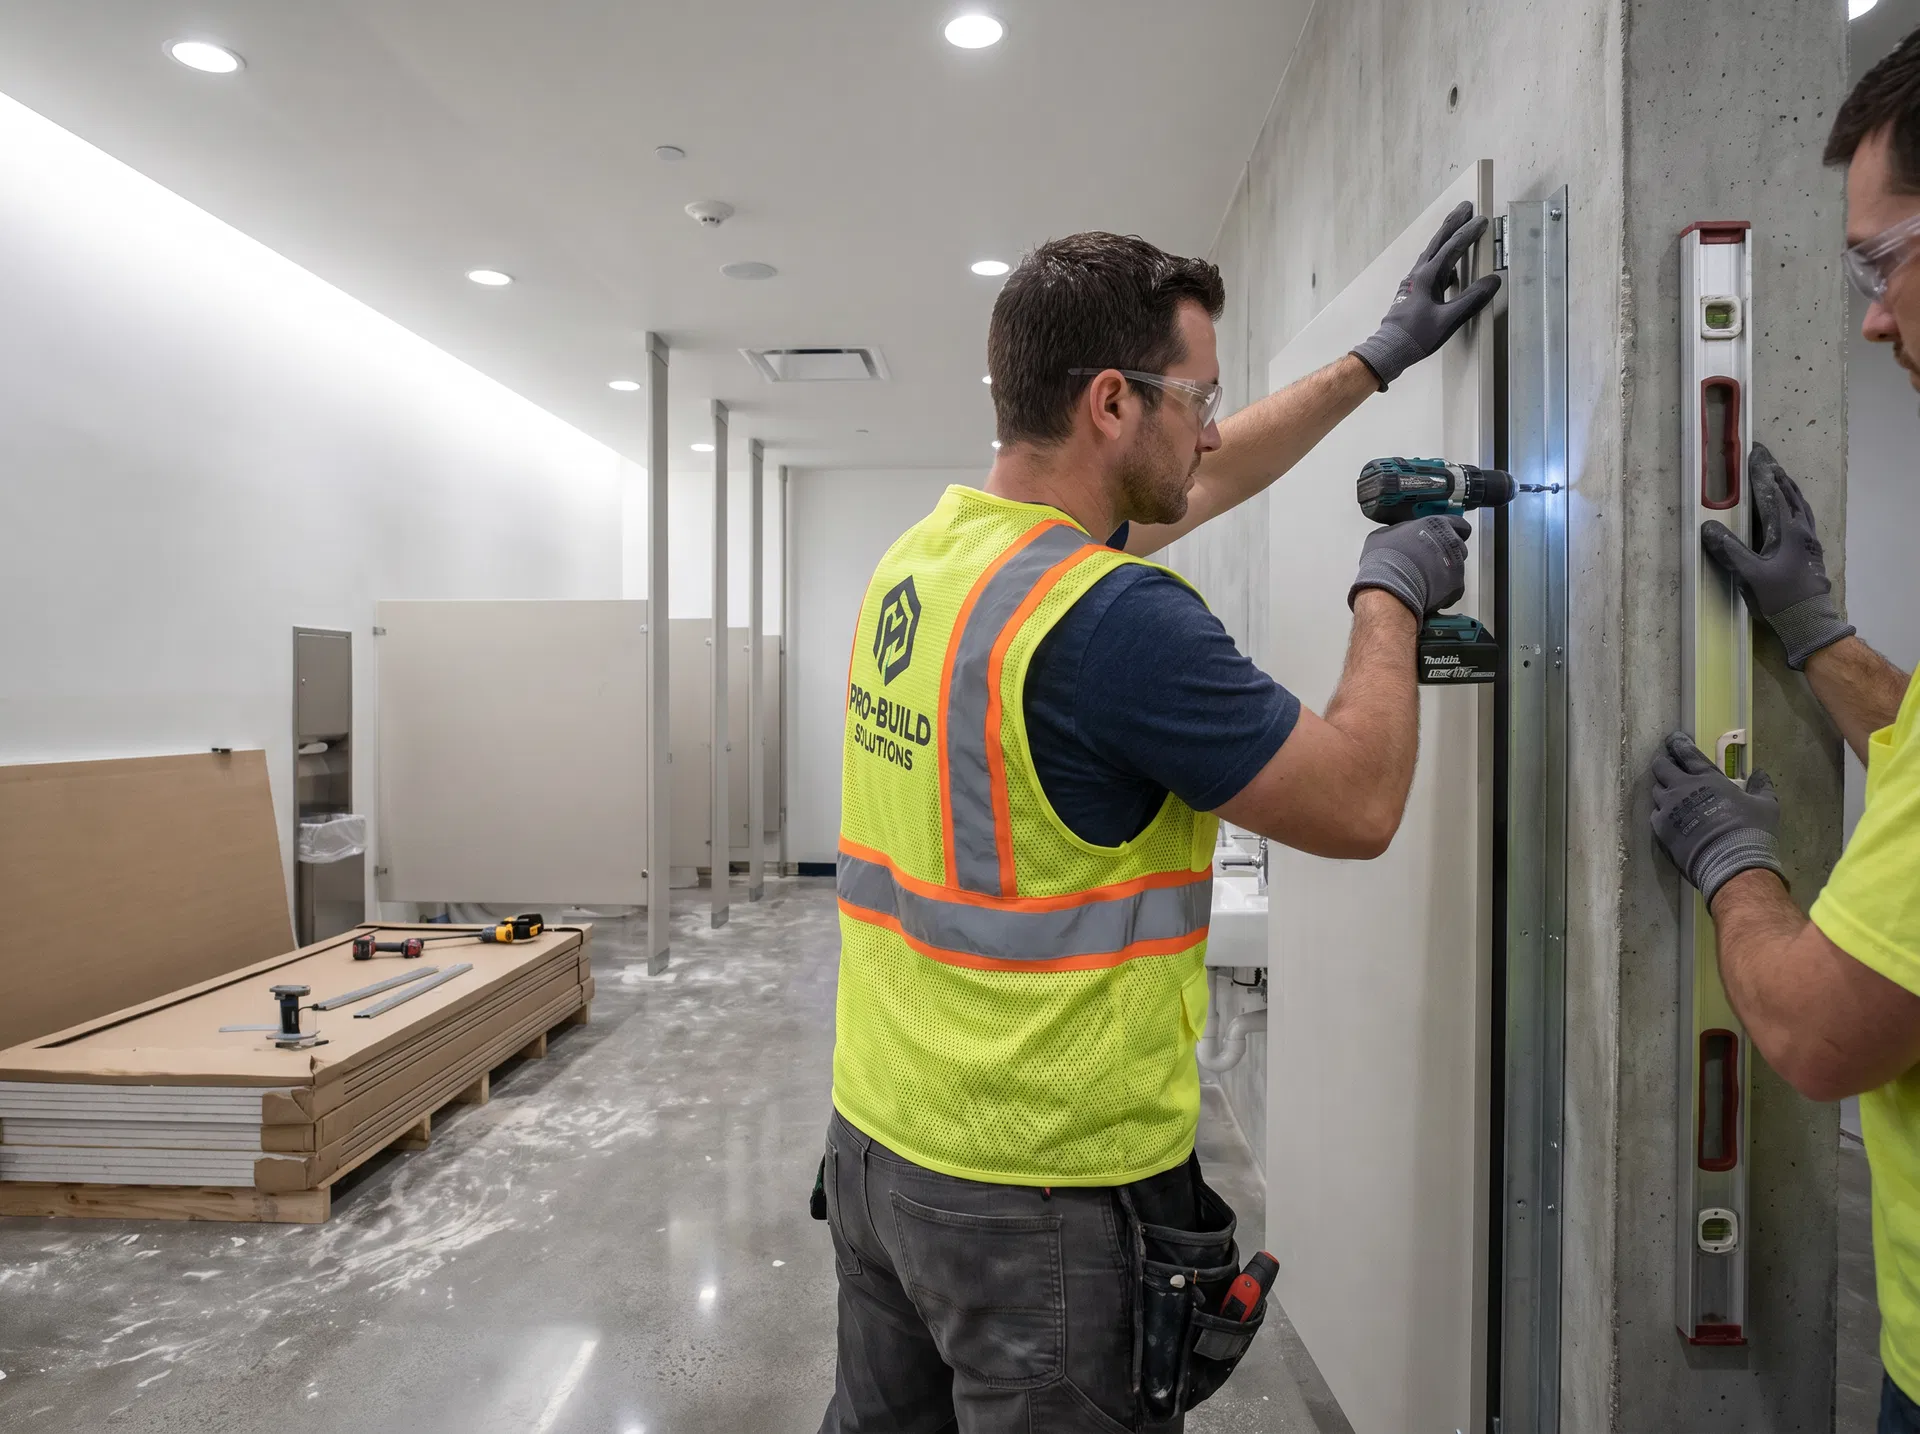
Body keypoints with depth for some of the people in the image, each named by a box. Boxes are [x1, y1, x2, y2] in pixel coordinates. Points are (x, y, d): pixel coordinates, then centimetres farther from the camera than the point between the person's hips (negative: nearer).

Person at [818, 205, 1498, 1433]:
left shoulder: (923, 550, 1)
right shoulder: (1112, 621, -26)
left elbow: (1195, 485, 15)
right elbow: (1358, 809, -15)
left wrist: (1376, 360, 21)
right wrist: (1392, 597, 0)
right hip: (1048, 1195, -8)